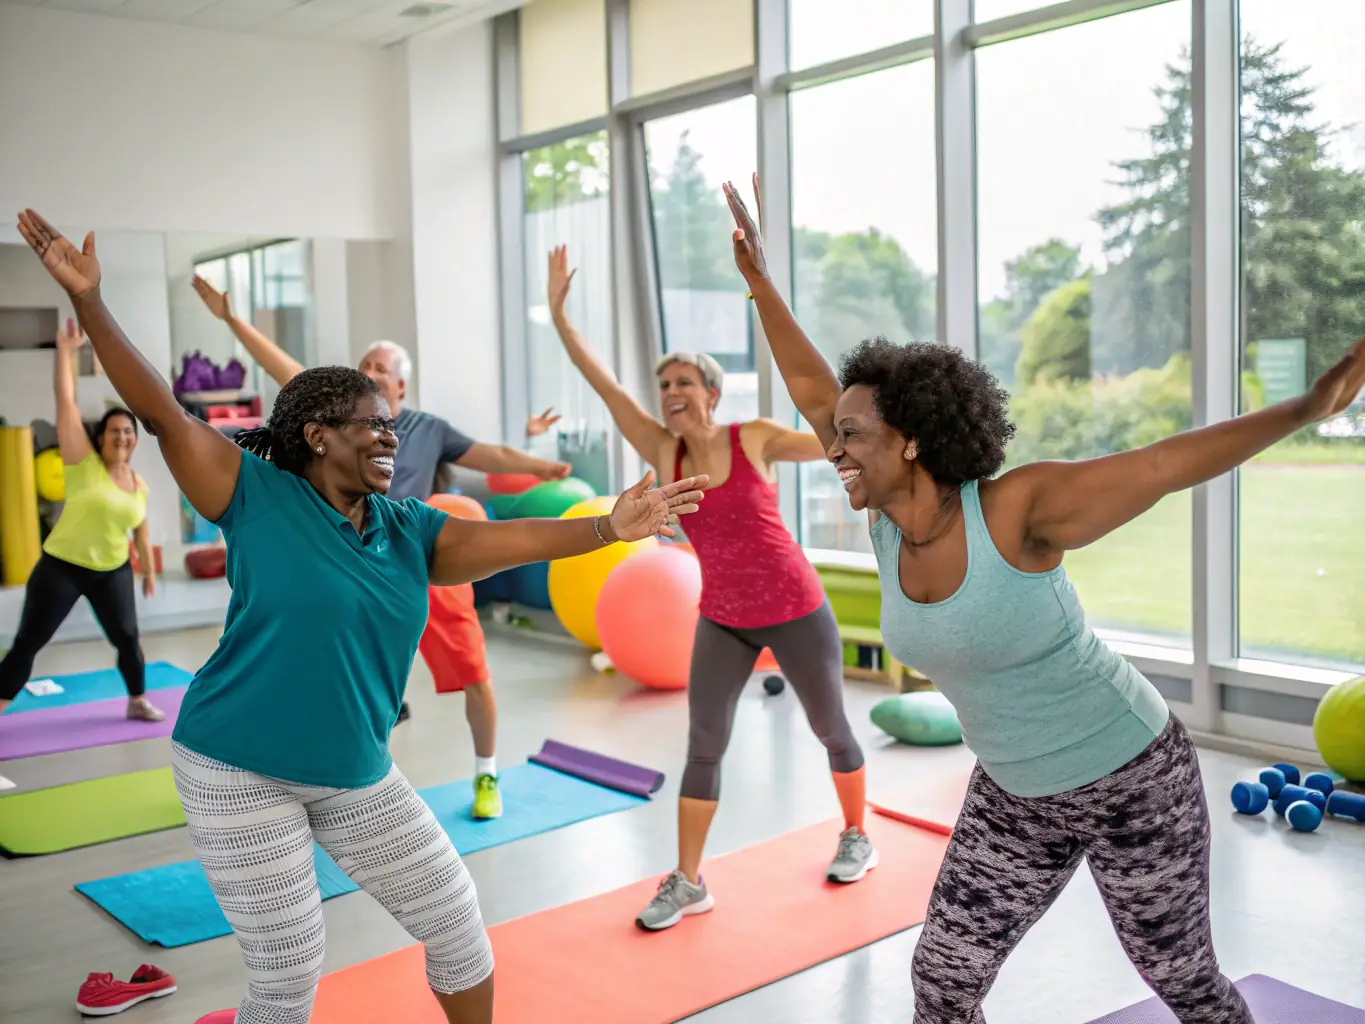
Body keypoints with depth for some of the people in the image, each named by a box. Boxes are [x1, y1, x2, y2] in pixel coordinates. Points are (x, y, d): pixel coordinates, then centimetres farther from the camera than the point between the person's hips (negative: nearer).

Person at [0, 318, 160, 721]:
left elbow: (141, 533, 16)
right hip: (61, 568, -4)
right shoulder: (83, 463, -10)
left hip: (113, 572, 4)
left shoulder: (139, 484, 3)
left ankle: (138, 702, 33)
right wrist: (64, 351, -20)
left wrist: (149, 571, 21)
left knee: (127, 639, 12)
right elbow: (66, 402, -16)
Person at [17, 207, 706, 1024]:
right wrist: (89, 302, -26)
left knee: (457, 921, 10)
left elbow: (512, 539, -10)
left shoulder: (409, 531, 0)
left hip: (358, 774, 5)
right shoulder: (260, 497, -11)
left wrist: (607, 529, -24)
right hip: (241, 774, -5)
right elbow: (163, 412, -17)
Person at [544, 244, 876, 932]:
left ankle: (857, 839, 38)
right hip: (721, 621, 3)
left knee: (829, 728, 14)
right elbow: (604, 385, -9)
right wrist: (558, 311, -14)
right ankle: (687, 883, 11)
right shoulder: (662, 452, -4)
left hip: (795, 610, -2)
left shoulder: (755, 439, -11)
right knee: (703, 744, 0)